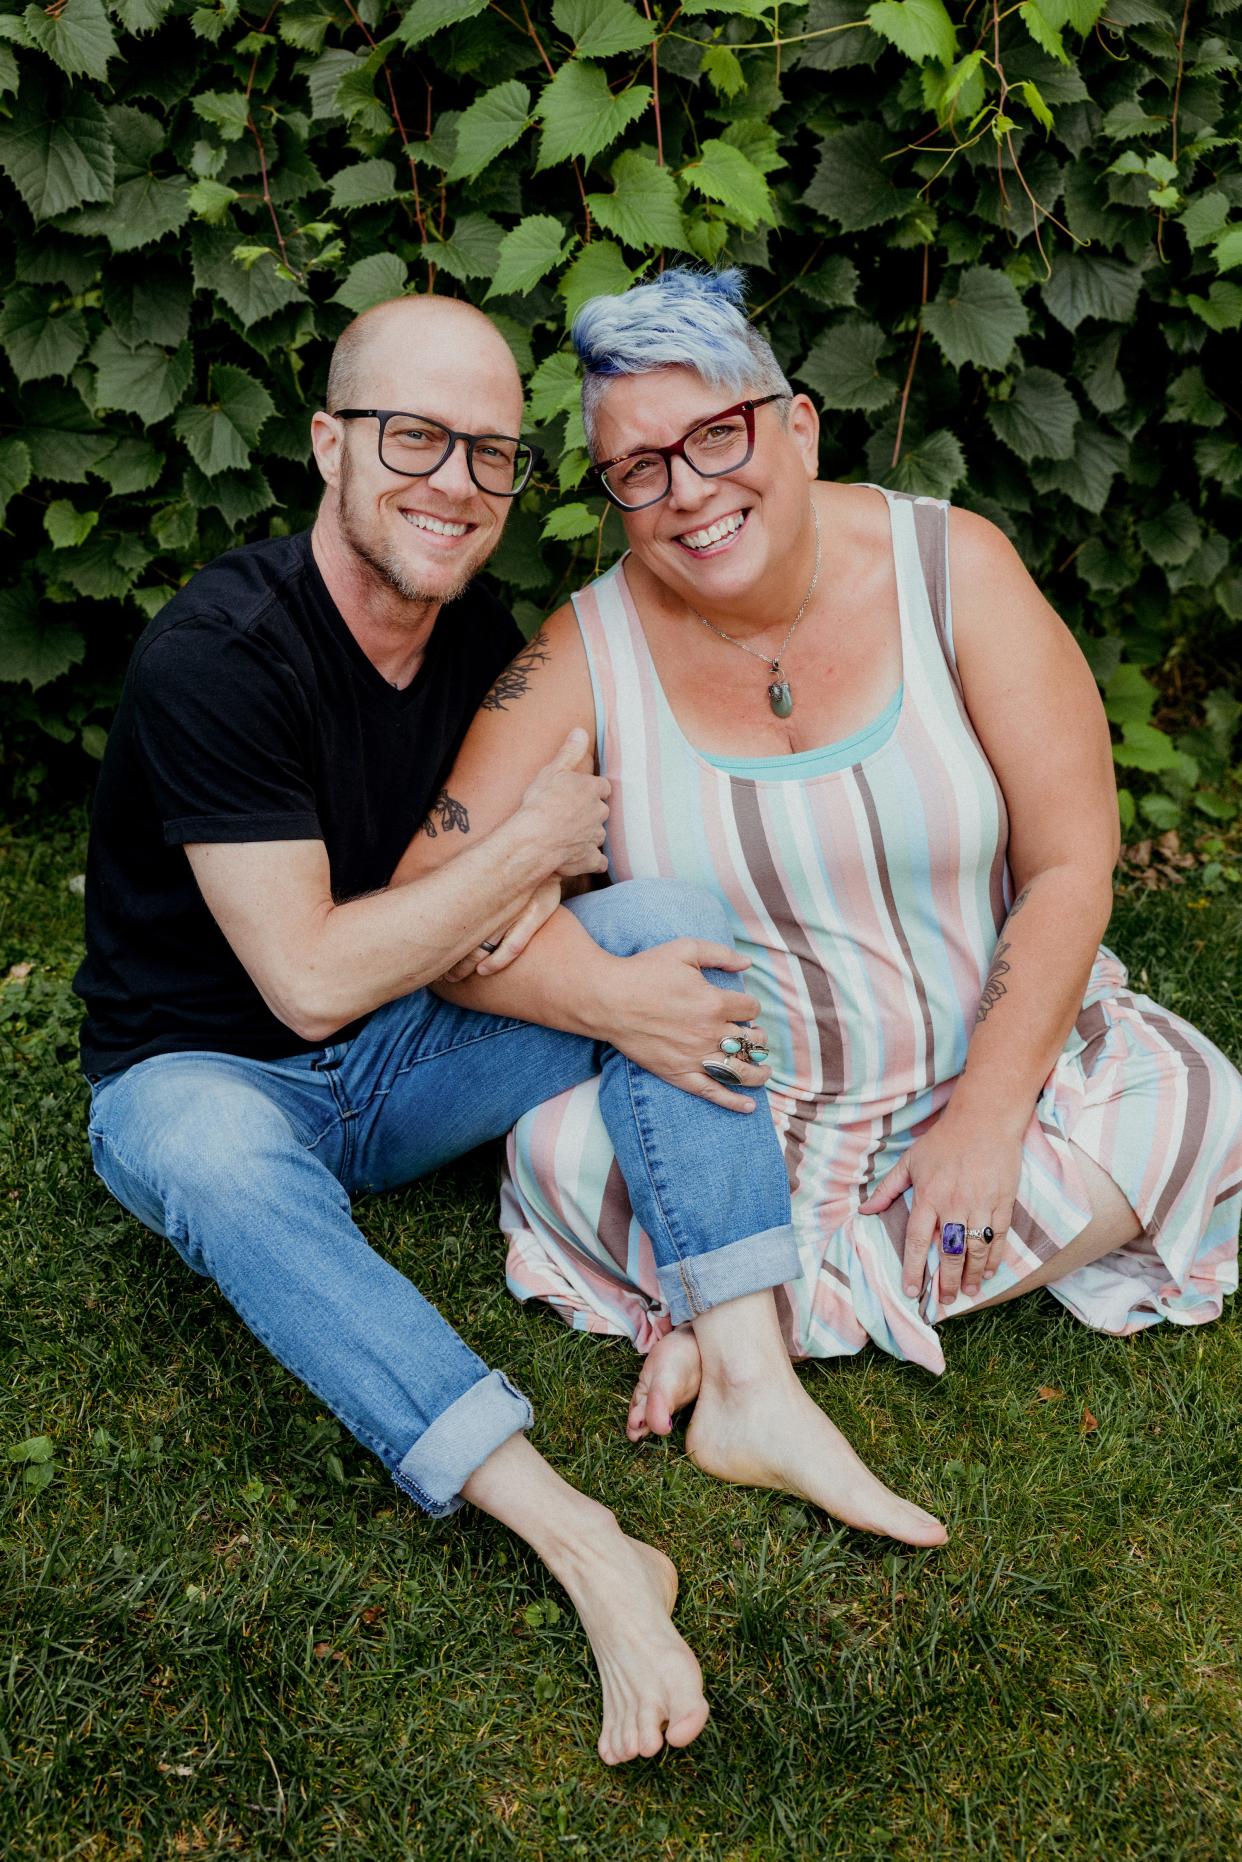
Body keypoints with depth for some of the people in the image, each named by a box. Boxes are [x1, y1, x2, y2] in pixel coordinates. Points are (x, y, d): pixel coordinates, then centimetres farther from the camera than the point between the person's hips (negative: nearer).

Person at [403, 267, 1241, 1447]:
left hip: (992, 1057, 2)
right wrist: (619, 999, -32)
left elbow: (1070, 867, -9)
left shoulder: (951, 568, -9)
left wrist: (989, 1111, -16)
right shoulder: (588, 652, -10)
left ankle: (748, 1311, -16)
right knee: (564, 1151, -28)